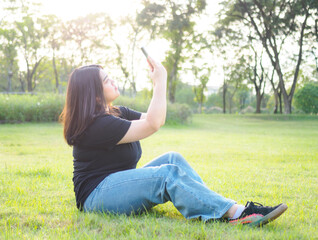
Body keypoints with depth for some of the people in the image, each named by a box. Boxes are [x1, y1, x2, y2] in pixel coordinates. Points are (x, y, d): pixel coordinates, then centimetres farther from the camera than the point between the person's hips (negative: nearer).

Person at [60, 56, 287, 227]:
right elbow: (152, 125, -22)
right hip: (96, 197, -10)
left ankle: (216, 206, -21)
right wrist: (160, 81, -17)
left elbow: (155, 119, 11)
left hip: (119, 183, 10)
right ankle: (236, 213, -33)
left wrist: (159, 81, 1)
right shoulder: (96, 124, -20)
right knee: (168, 174, -26)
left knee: (173, 159, -9)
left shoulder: (117, 113, 14)